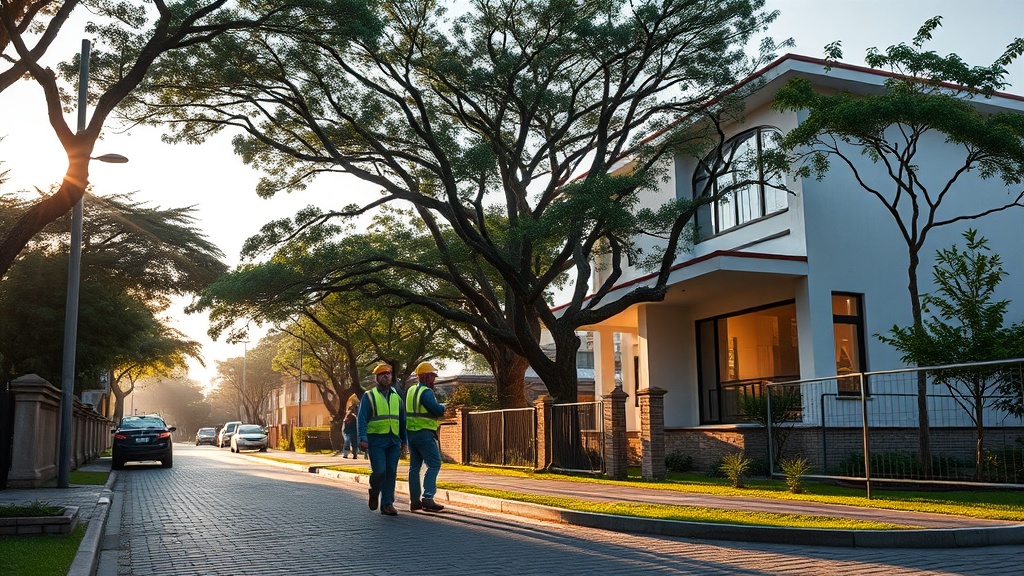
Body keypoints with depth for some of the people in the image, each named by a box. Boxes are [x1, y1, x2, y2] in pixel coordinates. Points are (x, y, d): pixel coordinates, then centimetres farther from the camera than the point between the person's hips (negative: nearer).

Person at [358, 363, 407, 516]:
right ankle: (374, 492, 18)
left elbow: (402, 420, 18)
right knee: (379, 471, -12)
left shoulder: (397, 397, 15)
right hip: (376, 440, -4)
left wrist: (404, 440, 15)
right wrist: (363, 438, -16)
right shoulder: (369, 396, 1)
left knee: (391, 473, 2)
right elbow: (362, 418, -5)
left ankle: (387, 504, 10)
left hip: (394, 441, 4)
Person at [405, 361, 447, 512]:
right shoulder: (426, 392, -14)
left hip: (411, 432, 9)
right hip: (424, 433, -9)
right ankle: (427, 498, -15)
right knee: (434, 464, -7)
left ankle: (414, 500, 16)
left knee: (414, 466, 12)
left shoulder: (411, 390, 14)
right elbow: (438, 410, -20)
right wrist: (443, 407, 4)